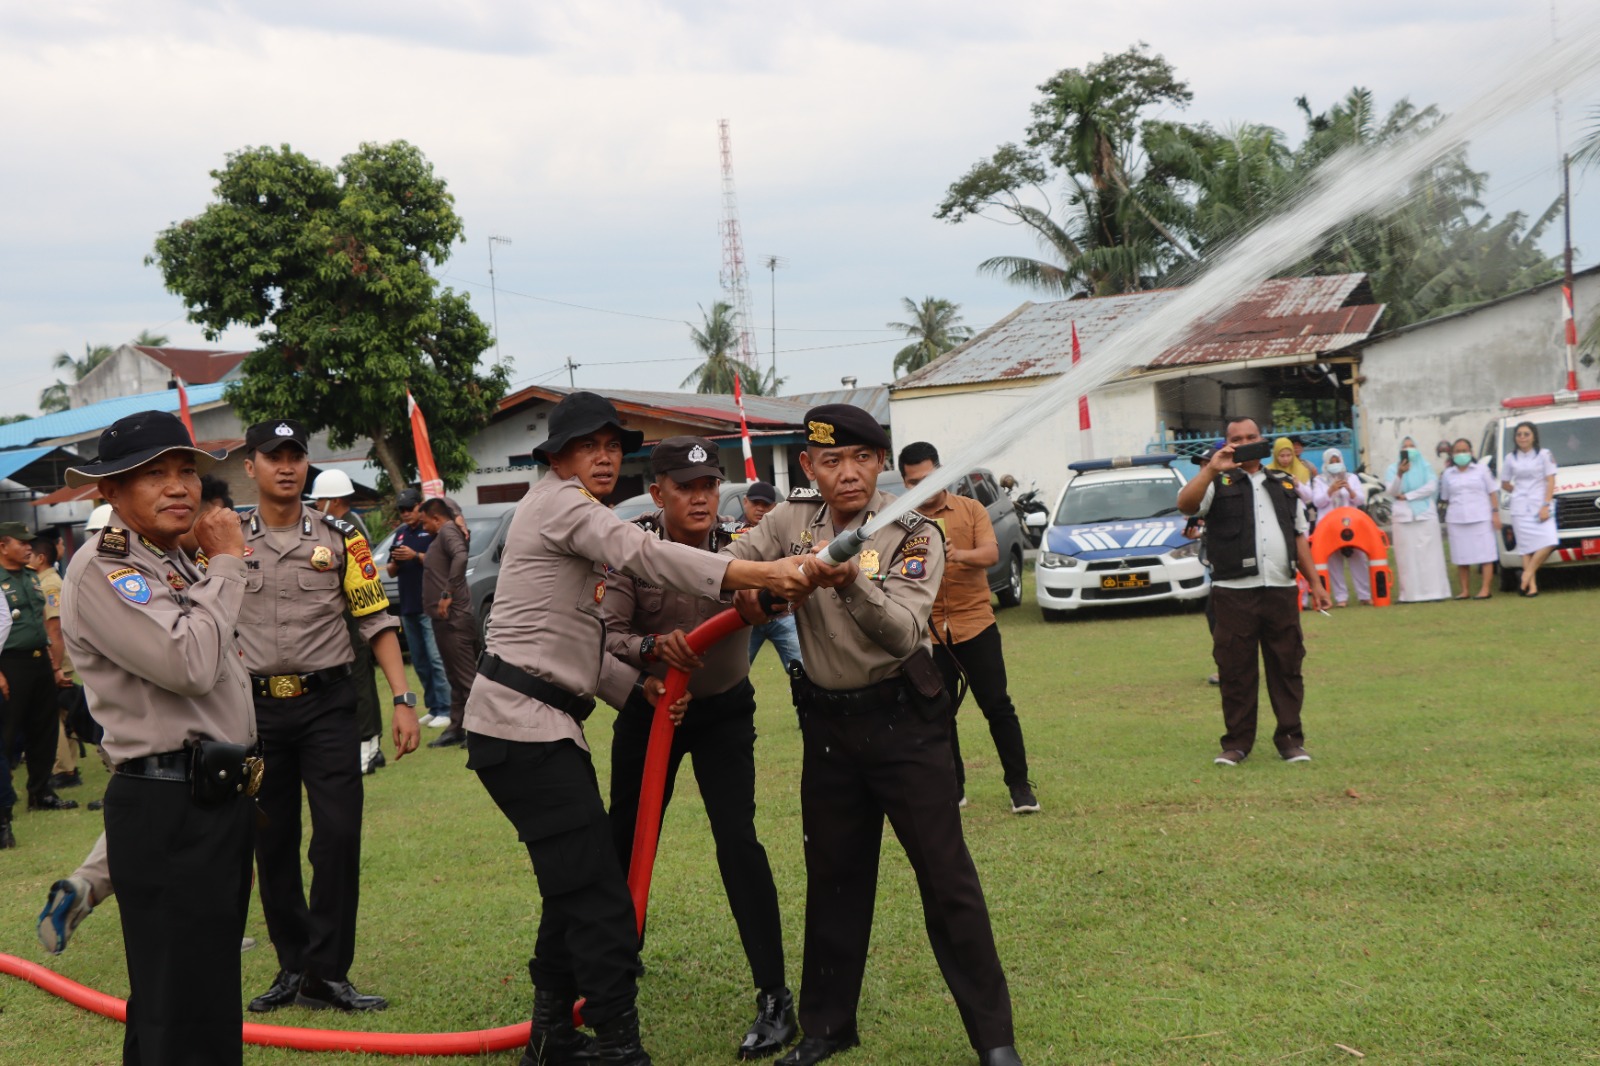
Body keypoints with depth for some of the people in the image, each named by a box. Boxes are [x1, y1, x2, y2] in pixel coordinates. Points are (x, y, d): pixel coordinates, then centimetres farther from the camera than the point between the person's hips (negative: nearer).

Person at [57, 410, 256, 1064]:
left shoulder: (178, 565, 17)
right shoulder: (100, 570, -12)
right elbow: (189, 665, -24)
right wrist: (227, 563, -13)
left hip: (221, 798, 9)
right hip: (169, 808, -9)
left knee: (209, 995, 17)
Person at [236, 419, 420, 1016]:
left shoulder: (339, 538, 2)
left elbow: (376, 622, 1)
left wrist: (403, 700, -7)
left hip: (327, 704, -1)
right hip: (257, 707, 1)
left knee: (339, 834, -8)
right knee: (272, 842, 8)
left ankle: (326, 974, 1)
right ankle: (292, 968, 21)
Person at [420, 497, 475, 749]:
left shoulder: (448, 531, -9)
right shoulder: (442, 535, 21)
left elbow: (460, 557, -26)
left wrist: (448, 593, -27)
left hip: (454, 617, -10)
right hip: (446, 618, 10)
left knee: (466, 676, -9)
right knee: (456, 677, 14)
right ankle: (457, 728, 20)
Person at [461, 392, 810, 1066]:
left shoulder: (573, 518, 22)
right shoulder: (557, 502, -8)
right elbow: (643, 555, -24)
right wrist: (760, 575, -33)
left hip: (542, 724, 10)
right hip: (521, 723, -10)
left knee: (576, 884, 16)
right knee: (597, 895, -11)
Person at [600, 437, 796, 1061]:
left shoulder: (736, 543, -18)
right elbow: (604, 635, -28)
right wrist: (652, 647, -48)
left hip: (723, 711, -1)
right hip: (648, 707, 2)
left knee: (737, 840, -14)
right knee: (625, 842, 12)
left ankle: (775, 999, -6)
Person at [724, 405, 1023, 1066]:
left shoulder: (914, 535, -14)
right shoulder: (792, 518, 0)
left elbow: (902, 632, -27)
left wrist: (850, 582, -44)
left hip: (903, 718, -4)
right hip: (827, 720, 4)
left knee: (944, 873, -4)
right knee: (833, 875, 14)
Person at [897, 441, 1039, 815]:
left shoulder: (970, 510, 3)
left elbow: (991, 554, -9)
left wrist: (960, 554, -30)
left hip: (976, 624, -1)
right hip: (928, 632, 1)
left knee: (998, 706, -1)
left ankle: (1019, 785, 7)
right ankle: (952, 787, 19)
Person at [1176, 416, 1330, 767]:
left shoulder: (1283, 484, 20)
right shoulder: (1219, 483, 6)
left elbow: (1299, 537, 21)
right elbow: (1185, 504, -15)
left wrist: (1315, 583, 16)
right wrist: (1212, 469, -20)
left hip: (1281, 590, 3)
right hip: (1234, 592, -3)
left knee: (1287, 666, 4)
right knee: (1235, 671, -1)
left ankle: (1290, 738, 12)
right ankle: (1237, 742, 6)